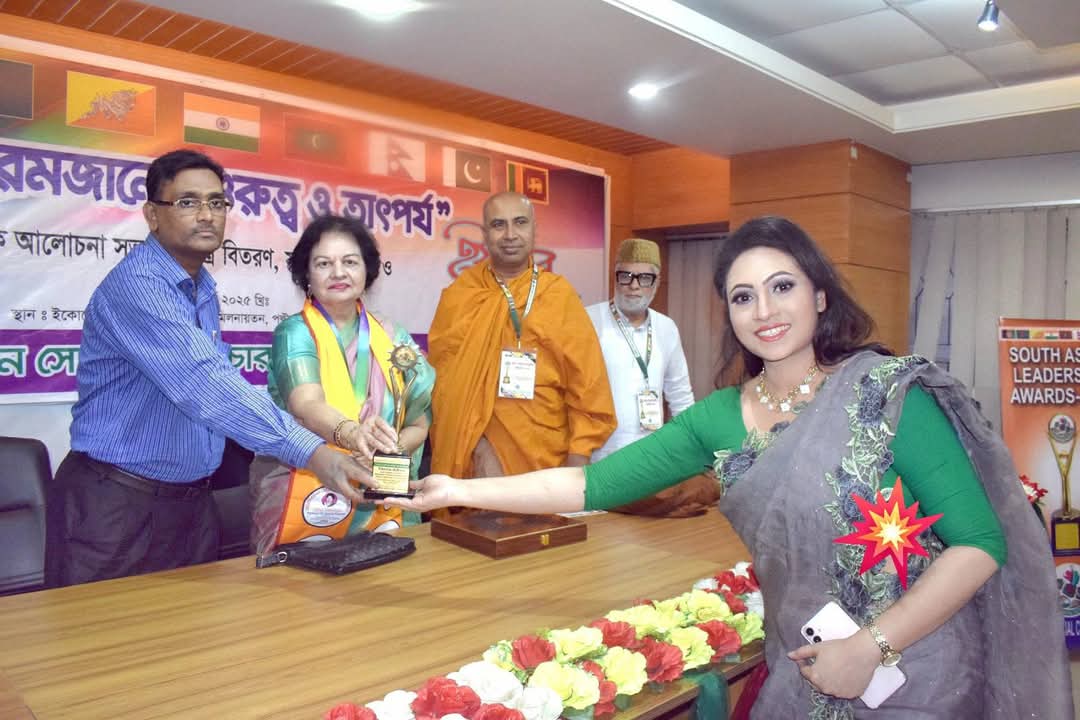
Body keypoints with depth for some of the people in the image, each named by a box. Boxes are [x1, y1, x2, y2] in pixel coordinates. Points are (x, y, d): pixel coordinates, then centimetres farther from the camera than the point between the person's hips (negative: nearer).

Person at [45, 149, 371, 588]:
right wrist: (312, 453, -41)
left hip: (191, 500, 8)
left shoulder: (204, 289, 8)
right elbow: (205, 384, -34)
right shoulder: (136, 284, -21)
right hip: (115, 503, -8)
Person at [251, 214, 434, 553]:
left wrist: (386, 451, -16)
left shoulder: (393, 338, 5)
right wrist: (352, 434, -44)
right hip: (306, 504, -3)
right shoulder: (294, 333, -6)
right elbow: (306, 407, -24)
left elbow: (419, 424, 4)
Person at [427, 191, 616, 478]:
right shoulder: (458, 296, -1)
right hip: (474, 465, 0)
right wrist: (479, 450, -14)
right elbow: (447, 385, -3)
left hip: (548, 464, 1)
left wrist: (575, 473, -8)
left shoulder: (560, 295, 0)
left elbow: (587, 388, -2)